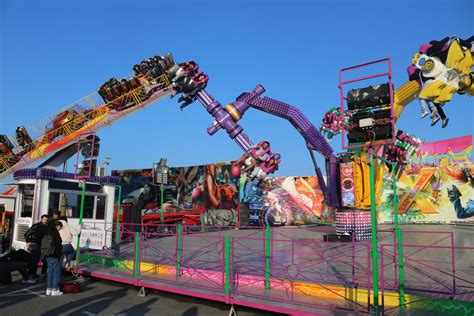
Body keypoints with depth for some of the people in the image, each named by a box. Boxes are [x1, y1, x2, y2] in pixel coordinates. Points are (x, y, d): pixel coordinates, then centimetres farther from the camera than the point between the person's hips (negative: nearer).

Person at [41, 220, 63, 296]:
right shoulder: (55, 233, -15)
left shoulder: (47, 232, 13)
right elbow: (57, 245, -19)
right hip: (54, 255, -9)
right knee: (57, 272, 0)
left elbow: (43, 244, 17)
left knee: (50, 272, 15)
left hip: (48, 255, 9)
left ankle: (48, 289, 20)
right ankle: (54, 290, 3)